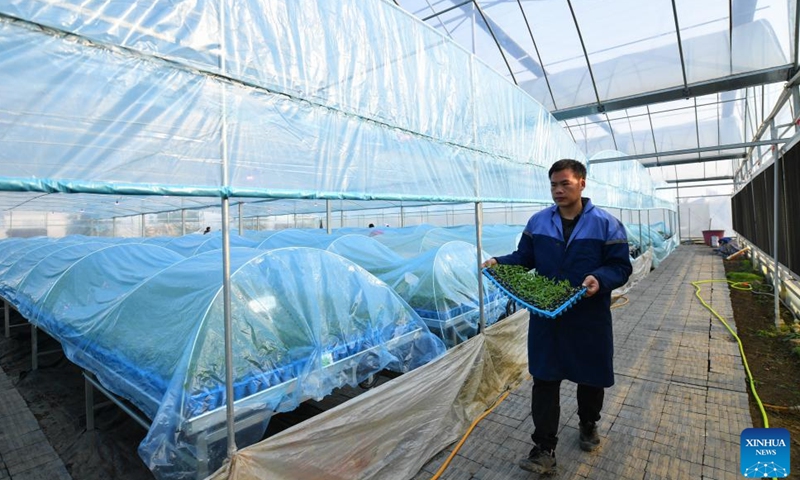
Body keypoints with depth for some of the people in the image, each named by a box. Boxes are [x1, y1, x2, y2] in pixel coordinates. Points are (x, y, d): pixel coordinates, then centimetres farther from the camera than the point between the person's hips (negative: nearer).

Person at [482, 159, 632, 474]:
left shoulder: (606, 224, -6)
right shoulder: (538, 222, 2)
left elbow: (621, 267, -7)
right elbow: (524, 257, 7)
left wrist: (600, 280, -28)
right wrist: (498, 262, -11)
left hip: (589, 320, -1)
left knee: (591, 377, 18)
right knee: (544, 380, 3)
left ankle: (588, 425, 47)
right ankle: (544, 449, 14)